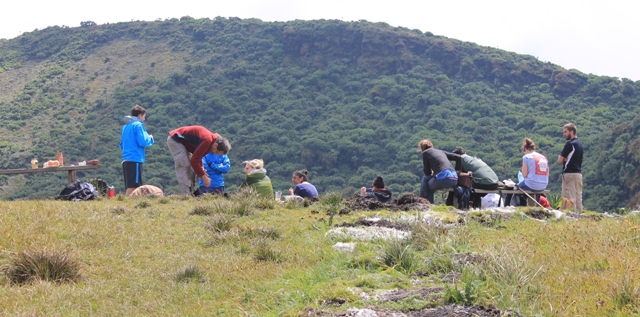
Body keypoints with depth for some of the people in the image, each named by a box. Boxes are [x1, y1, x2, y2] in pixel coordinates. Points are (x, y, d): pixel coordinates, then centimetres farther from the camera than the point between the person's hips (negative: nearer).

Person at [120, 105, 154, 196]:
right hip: (135, 159, -8)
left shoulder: (125, 126, 19)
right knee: (133, 186, -11)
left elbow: (121, 145, 23)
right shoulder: (138, 125, -6)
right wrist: (150, 138, 5)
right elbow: (142, 142, -15)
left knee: (130, 187, 11)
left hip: (125, 160, 8)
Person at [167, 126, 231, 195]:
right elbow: (194, 160, -28)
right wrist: (203, 176, -21)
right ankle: (186, 194, -20)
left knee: (191, 168, 7)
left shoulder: (211, 138, 0)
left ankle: (190, 194, 7)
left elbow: (197, 156, 11)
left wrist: (202, 169, -2)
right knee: (184, 166, -17)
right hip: (175, 140, -10)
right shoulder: (207, 140, -31)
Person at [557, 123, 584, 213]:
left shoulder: (570, 144, -12)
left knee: (569, 199, -9)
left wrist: (564, 159, 8)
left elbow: (560, 160, -11)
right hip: (579, 173, 9)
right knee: (578, 197, 7)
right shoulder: (579, 143, 15)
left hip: (569, 173, -9)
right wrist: (566, 159, 1)